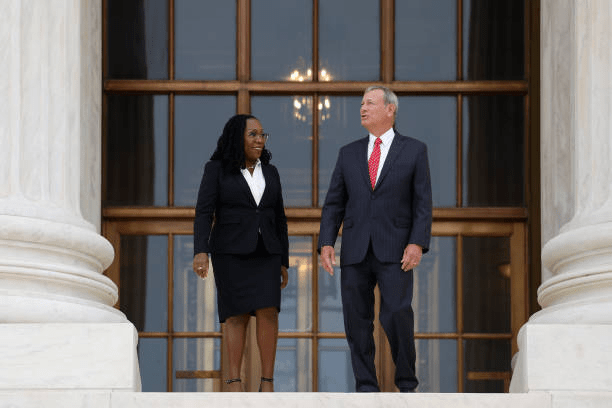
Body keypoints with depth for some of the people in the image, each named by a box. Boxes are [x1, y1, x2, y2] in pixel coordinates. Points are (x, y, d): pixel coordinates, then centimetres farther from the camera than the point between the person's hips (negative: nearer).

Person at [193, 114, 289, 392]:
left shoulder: (269, 173, 10)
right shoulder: (217, 169, -2)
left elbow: (278, 220, 12)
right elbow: (204, 213, -9)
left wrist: (283, 262, 10)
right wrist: (201, 251, -22)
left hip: (264, 252, 3)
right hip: (231, 251, -3)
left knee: (268, 312, -9)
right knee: (237, 315, -5)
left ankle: (267, 383, -4)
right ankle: (234, 382, 3)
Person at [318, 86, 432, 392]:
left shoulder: (414, 151, 6)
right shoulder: (349, 154, 13)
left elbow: (423, 203, 0)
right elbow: (334, 204, 10)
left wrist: (417, 243, -14)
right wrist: (325, 243, -4)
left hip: (394, 252, -3)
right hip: (355, 251, 3)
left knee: (396, 315, -16)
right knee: (357, 321, -1)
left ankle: (406, 384, 1)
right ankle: (367, 389, 7)